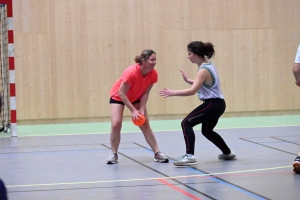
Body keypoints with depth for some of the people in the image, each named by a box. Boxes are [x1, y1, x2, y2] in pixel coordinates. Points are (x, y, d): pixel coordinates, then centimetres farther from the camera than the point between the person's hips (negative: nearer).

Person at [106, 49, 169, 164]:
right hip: (118, 96, -4)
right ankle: (114, 154, 2)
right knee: (116, 124, -16)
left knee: (145, 124, -3)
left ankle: (157, 153, 1)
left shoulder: (153, 74, -21)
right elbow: (122, 93, -30)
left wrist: (141, 109, -23)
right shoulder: (131, 72, -36)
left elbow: (145, 93, -13)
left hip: (136, 97, 4)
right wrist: (133, 110, -31)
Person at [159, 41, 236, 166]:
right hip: (216, 104, 10)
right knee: (207, 131, 26)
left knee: (186, 123, -14)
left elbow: (192, 91, -28)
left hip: (212, 104, -10)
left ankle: (189, 156, -23)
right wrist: (188, 80, 10)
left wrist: (172, 93, -29)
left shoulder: (204, 70, -19)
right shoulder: (207, 64, 10)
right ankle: (228, 153, 39)